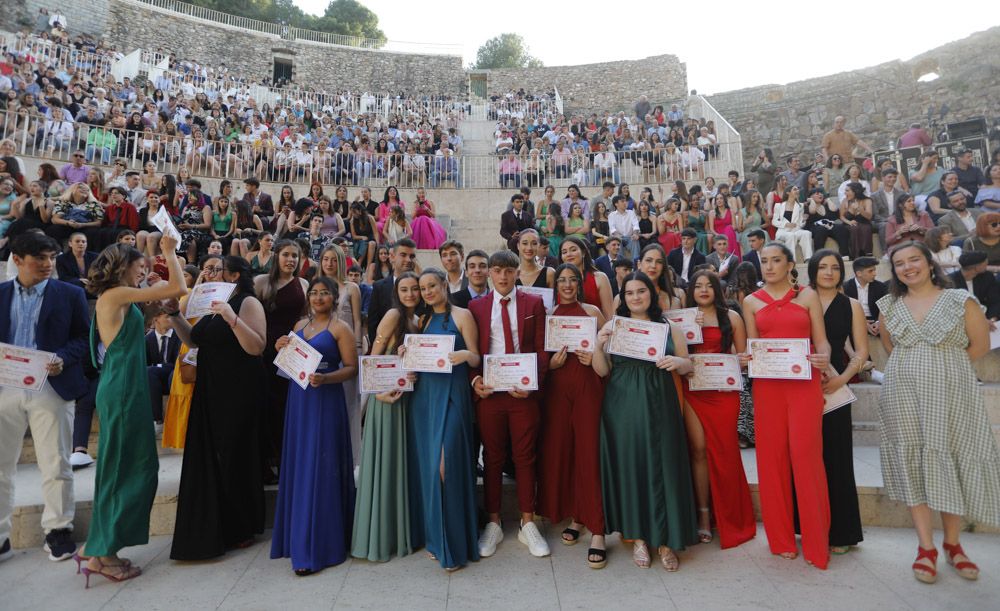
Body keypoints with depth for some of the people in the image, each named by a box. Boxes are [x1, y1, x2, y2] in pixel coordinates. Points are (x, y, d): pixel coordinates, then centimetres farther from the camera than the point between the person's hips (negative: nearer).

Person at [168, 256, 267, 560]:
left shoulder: (248, 303, -10)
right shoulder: (215, 303, 14)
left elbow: (257, 347, -21)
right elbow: (193, 340, 17)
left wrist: (231, 318, -29)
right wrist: (174, 313, 7)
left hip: (239, 393, -8)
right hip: (211, 392, 8)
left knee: (234, 458, 2)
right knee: (210, 458, 13)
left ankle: (241, 529, 20)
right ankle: (215, 527, 30)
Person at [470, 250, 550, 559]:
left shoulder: (533, 304, 4)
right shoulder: (476, 306, 6)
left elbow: (542, 349, 1)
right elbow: (471, 351, 6)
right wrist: (474, 379, -10)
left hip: (523, 391, -1)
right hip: (488, 391, 1)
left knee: (525, 457, 8)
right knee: (492, 458, 11)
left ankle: (527, 524, 23)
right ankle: (493, 524, 25)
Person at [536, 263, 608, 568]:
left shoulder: (593, 312, 6)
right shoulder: (548, 314, 10)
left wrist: (594, 357, -11)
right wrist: (551, 363, -8)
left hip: (588, 385, -2)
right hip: (557, 386, 2)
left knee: (589, 451, -6)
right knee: (558, 449, 3)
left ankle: (596, 530, 1)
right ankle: (574, 516, 21)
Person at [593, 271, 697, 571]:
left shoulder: (669, 327, 8)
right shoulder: (612, 326, 5)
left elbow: (687, 366, 11)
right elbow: (602, 371, 3)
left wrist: (677, 361, -11)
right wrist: (599, 346, -14)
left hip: (660, 407, 1)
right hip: (623, 408, 0)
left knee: (663, 466, 2)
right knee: (628, 466, 4)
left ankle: (666, 540, 16)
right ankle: (638, 536, 20)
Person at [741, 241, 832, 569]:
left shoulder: (808, 296, 6)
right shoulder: (751, 302, 10)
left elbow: (822, 341, 3)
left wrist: (824, 357, -18)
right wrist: (746, 358, -13)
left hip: (805, 383, -1)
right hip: (767, 385, 2)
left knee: (806, 455, -5)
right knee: (772, 456, 4)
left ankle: (815, 540, 11)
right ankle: (781, 537, 19)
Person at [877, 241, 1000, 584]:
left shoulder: (960, 300, 0)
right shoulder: (889, 306, 7)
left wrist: (945, 366, 3)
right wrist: (914, 368, 7)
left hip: (951, 395, -1)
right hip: (904, 396, 2)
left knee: (951, 462, 4)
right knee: (914, 464, 2)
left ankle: (952, 544, 22)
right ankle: (926, 547, 11)